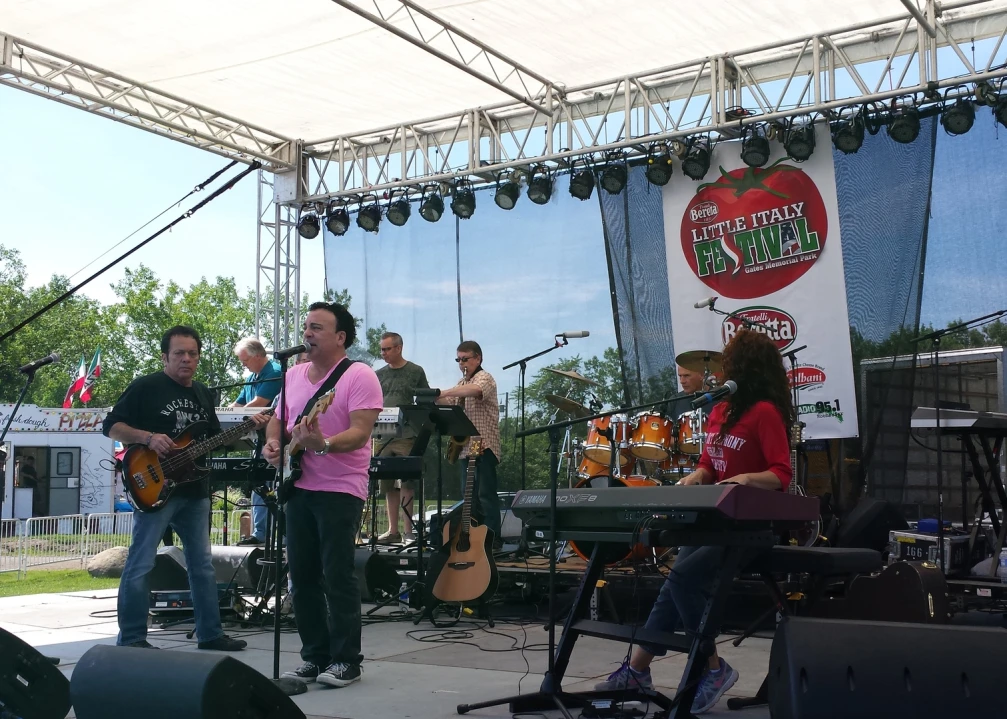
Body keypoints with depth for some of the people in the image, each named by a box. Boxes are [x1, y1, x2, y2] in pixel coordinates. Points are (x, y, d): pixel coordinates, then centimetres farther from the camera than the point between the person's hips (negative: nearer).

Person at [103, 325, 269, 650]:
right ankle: (131, 639, 2)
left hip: (195, 491, 7)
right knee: (140, 564, -6)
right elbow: (111, 426, -8)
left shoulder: (203, 393, 15)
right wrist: (148, 438, -22)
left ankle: (210, 633, 21)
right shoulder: (145, 387, -5)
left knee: (202, 563, 12)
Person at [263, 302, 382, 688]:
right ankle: (315, 656, 19)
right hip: (299, 487, 7)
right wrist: (272, 442, 0)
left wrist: (322, 444, -36)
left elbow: (360, 432, -20)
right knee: (302, 575, 9)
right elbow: (277, 418, 22)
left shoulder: (359, 376, -10)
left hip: (340, 490, -7)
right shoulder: (294, 374, 13)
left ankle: (345, 661, 5)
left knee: (337, 576, -6)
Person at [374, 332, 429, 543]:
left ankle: (409, 530, -4)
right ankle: (393, 530, 12)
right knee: (389, 486, 6)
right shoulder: (379, 375, 15)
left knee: (406, 484, -7)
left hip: (406, 436, -4)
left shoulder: (416, 372, 3)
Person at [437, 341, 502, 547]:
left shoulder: (484, 378, -7)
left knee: (486, 493, -9)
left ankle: (493, 539, -8)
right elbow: (448, 403, 16)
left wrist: (445, 392, -34)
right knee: (469, 495, 10)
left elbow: (475, 390, -30)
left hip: (483, 445, -9)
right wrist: (435, 398, -5)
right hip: (466, 446, 9)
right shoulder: (462, 383, 21)